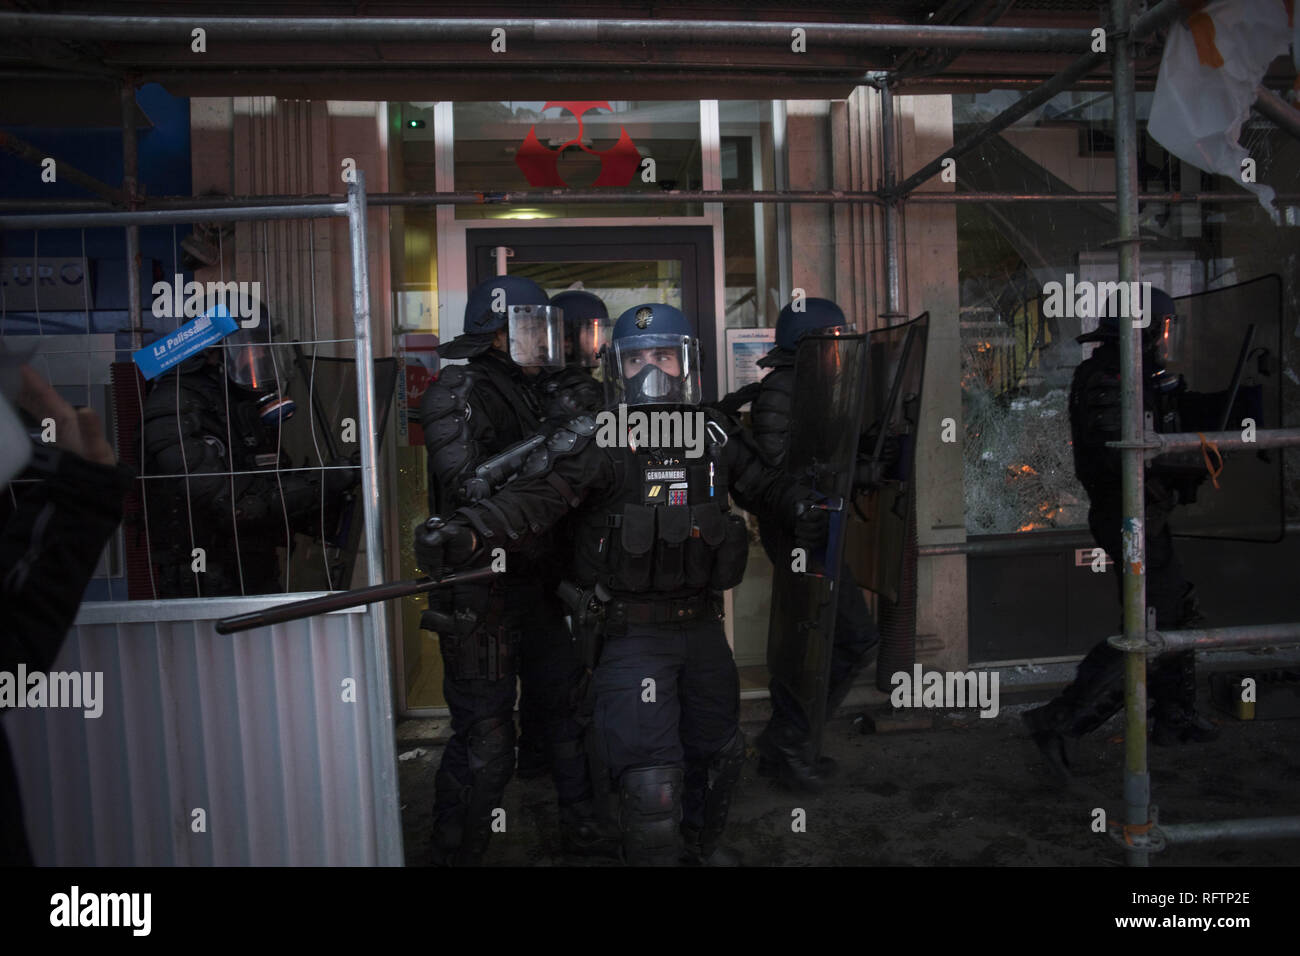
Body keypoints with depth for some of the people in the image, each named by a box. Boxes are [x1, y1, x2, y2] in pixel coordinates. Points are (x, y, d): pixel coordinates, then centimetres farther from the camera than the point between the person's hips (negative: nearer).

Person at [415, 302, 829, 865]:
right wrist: (466, 531, -43)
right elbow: (536, 497, -26)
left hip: (702, 624, 6)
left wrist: (803, 510, 2)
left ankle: (701, 844, 52)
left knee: (718, 751, 24)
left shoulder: (715, 437, 4)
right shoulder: (599, 444, -13)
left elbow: (761, 483, 20)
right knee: (651, 784, -10)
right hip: (633, 633, -6)